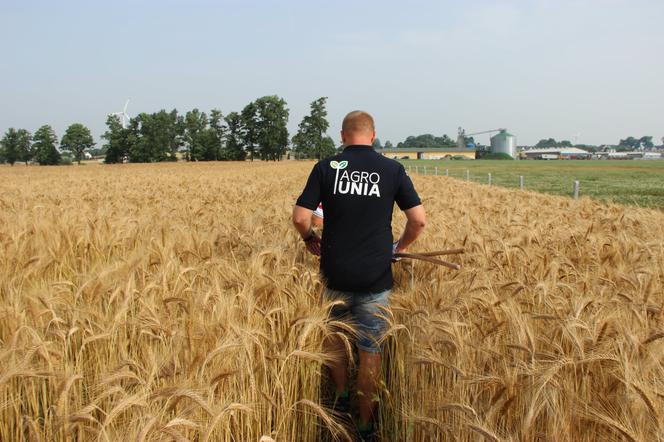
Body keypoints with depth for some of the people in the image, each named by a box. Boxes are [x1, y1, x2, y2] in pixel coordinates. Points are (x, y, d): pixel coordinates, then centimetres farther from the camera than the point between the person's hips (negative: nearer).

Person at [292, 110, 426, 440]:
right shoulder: (392, 169, -1)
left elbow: (300, 217, -7)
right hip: (376, 276, 0)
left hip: (336, 273, 0)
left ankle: (341, 395, 32)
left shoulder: (326, 168, -3)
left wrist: (310, 240, 13)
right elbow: (419, 219, -4)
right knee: (370, 350, 10)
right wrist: (401, 246, 13)